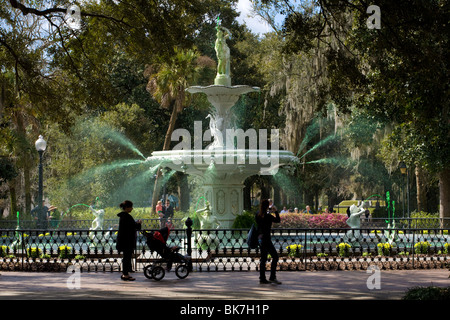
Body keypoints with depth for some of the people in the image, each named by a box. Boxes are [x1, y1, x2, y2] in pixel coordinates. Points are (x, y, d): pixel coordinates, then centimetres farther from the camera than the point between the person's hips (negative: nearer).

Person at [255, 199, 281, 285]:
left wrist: (269, 212, 24)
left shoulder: (258, 215, 5)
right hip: (265, 238, -8)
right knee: (275, 256, -3)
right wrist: (276, 211, 6)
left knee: (263, 258, 13)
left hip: (260, 238, 9)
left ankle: (262, 278, 14)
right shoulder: (268, 216, -16)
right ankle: (272, 277, -6)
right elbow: (278, 220, -4)